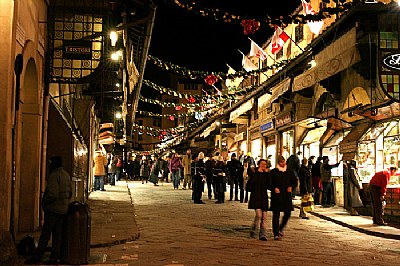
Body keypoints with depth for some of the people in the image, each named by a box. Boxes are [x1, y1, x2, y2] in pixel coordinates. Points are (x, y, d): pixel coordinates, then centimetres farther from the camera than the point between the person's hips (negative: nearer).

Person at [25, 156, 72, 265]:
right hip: (63, 209, 9)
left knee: (45, 233, -4)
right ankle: (55, 257, 11)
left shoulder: (54, 176, -16)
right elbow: (70, 193, 19)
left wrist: (44, 202, -9)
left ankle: (37, 257, 0)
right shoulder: (66, 175, 13)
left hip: (53, 209, -8)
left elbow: (53, 194, -23)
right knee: (57, 233, 9)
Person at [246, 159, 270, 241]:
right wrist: (258, 172, -10)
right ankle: (253, 231, 6)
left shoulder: (266, 174, 12)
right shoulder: (254, 173, 2)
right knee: (259, 214, -16)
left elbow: (269, 185, -2)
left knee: (264, 216, 1)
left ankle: (263, 235, 7)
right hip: (255, 197, -4)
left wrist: (267, 173, -6)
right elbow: (251, 183, -12)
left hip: (264, 197, 4)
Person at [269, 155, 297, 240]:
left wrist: (291, 187, 1)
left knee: (287, 213, 2)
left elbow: (295, 181, 19)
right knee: (276, 214, -2)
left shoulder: (289, 172, 10)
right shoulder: (273, 172, 0)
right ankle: (276, 234, 1)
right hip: (276, 196, -4)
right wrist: (274, 188, -17)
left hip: (286, 196, 4)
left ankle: (280, 229, 26)